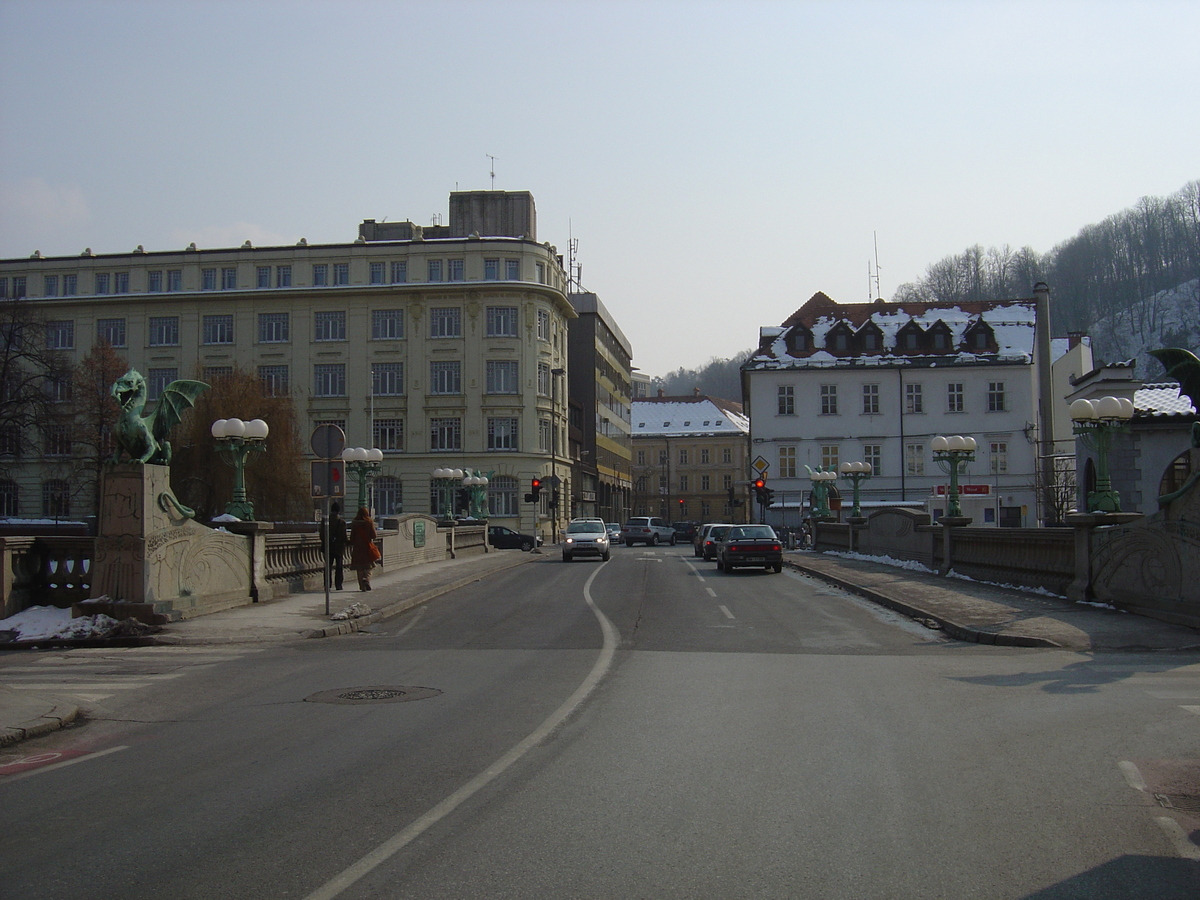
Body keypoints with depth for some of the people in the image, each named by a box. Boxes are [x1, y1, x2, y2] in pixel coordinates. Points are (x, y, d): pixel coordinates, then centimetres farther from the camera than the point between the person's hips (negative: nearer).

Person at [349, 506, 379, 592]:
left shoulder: (354, 524, -2)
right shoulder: (370, 523, -6)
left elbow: (352, 537, 0)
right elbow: (373, 535, -6)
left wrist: (351, 549, 5)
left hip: (357, 548, 1)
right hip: (368, 547, -1)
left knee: (360, 569, 8)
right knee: (368, 568, 8)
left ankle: (362, 586, 7)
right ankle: (366, 580, -17)